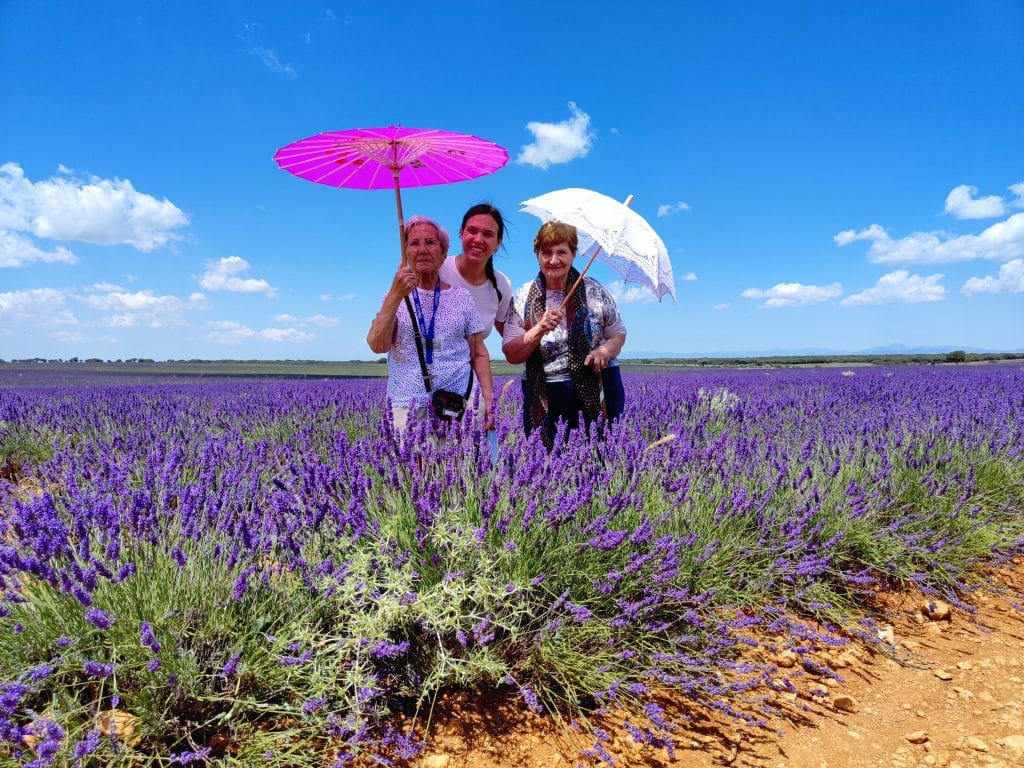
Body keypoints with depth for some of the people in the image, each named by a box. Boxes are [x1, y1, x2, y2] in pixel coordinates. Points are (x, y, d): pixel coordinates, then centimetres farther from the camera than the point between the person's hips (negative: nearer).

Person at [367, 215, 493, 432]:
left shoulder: (462, 298, 9)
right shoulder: (394, 298, 6)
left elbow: (479, 354, 10)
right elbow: (378, 346, -10)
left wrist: (488, 397, -1)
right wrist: (395, 296, -21)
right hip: (407, 408, 0)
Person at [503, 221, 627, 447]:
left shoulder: (594, 291, 2)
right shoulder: (523, 298, 2)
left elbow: (618, 334, 11)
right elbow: (511, 356, -3)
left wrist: (606, 351, -11)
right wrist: (540, 330, -18)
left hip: (597, 389, 0)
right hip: (543, 396, 0)